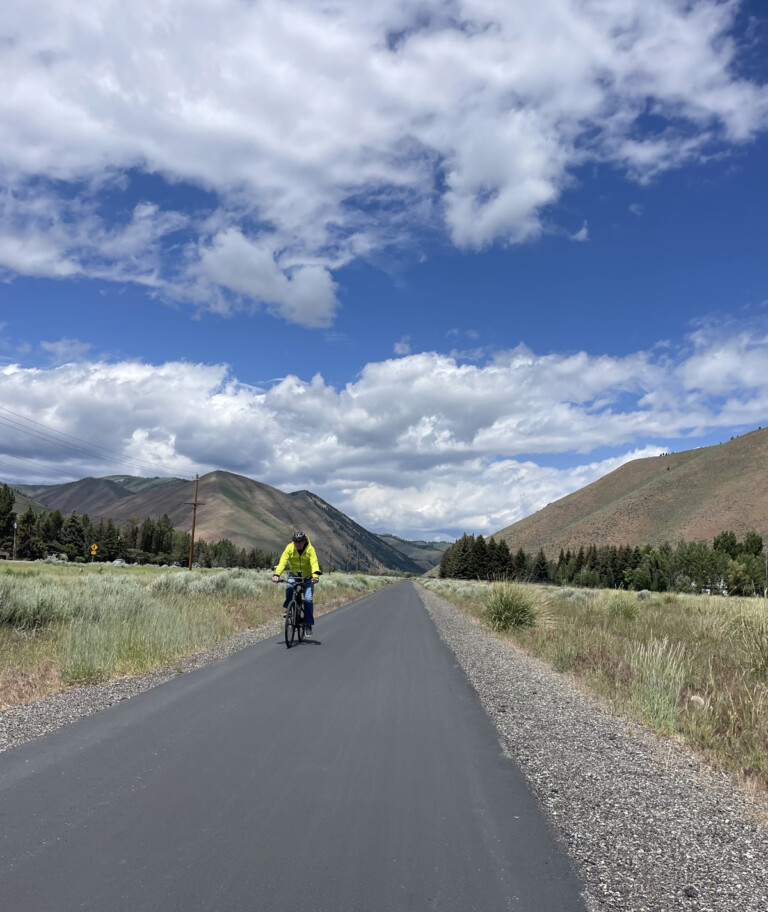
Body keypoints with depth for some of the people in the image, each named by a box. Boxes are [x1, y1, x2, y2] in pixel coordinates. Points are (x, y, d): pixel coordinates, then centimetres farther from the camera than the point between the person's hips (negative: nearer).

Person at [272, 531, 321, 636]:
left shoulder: (310, 549, -20)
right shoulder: (289, 548, -17)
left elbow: (314, 563, -33)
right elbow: (282, 561, -28)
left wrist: (315, 575, -52)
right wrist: (276, 574, -44)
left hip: (307, 576, -1)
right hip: (294, 574, 1)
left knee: (308, 599, -15)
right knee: (289, 588, -30)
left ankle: (308, 625, -2)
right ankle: (289, 610, -5)